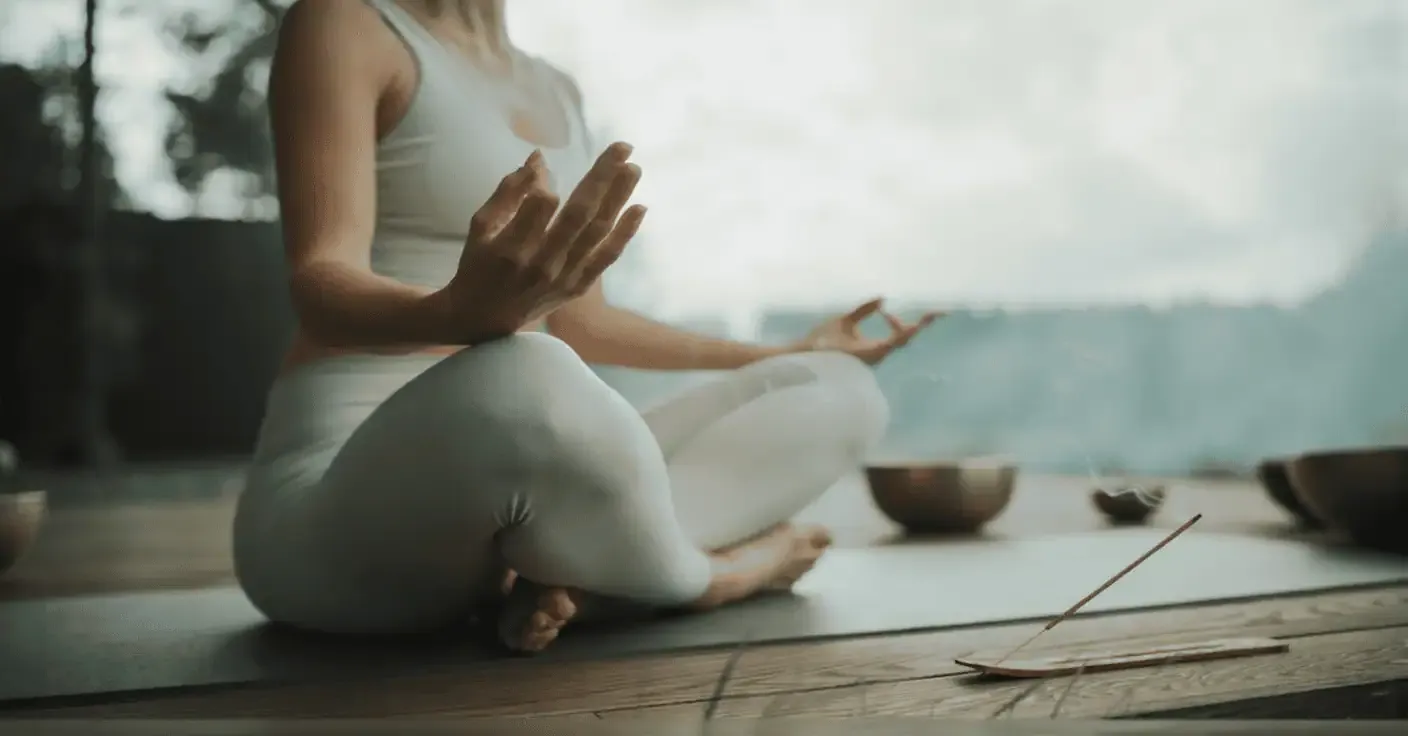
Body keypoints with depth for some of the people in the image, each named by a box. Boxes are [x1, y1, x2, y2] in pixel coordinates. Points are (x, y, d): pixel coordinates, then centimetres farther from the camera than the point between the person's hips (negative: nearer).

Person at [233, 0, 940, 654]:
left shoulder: (554, 90, 18)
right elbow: (321, 285, -16)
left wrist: (792, 355, 29)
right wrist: (460, 312, -41)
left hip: (519, 489, 7)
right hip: (337, 513, -7)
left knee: (841, 392, 1)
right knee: (525, 383, -39)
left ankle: (569, 572, -19)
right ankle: (704, 578, -10)